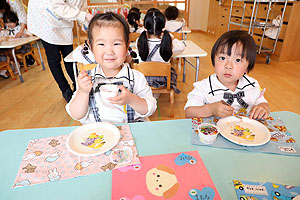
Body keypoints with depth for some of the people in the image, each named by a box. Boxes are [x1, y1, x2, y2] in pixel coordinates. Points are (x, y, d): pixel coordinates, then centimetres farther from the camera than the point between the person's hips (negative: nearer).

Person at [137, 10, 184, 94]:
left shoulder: (139, 42, -21)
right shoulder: (168, 45, -25)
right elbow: (182, 47, -4)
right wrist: (173, 40, 12)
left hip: (144, 79, 2)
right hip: (161, 81, -1)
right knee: (172, 71, 33)